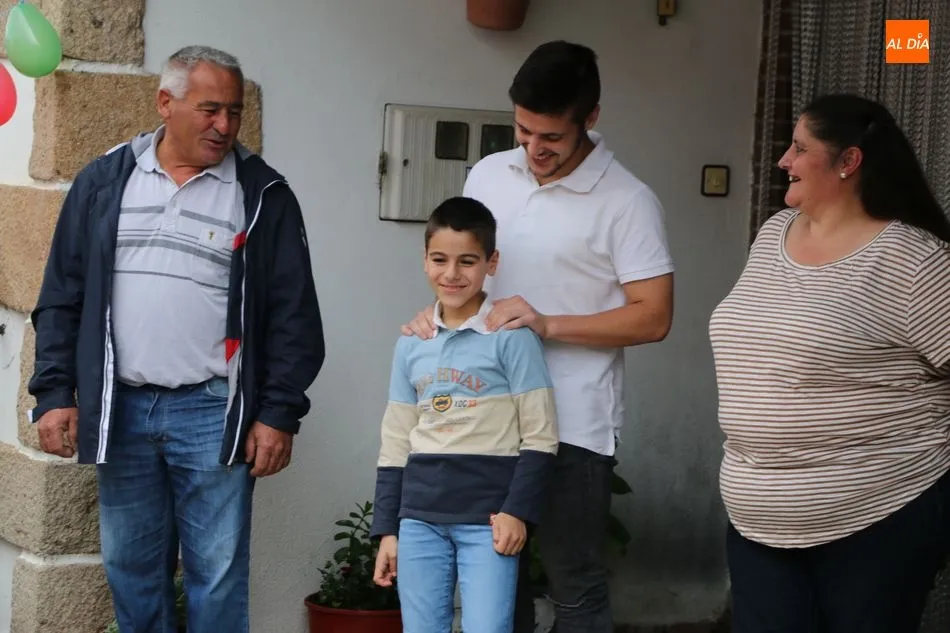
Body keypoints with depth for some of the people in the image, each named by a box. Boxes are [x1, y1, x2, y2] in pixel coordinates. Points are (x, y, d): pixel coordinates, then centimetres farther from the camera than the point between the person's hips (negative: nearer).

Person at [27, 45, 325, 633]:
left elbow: (293, 315, 1)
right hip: (121, 410, 2)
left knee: (218, 575, -1)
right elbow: (62, 297, 10)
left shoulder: (264, 196, 2)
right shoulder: (105, 181, 8)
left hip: (213, 414, -2)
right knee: (132, 570, 9)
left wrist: (279, 413, -6)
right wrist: (55, 393, 2)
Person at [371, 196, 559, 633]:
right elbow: (395, 446, 13)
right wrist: (386, 529, 11)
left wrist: (517, 510, -13)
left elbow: (540, 438, -5)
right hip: (419, 518, 5)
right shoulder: (411, 343, 9)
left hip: (487, 518, -5)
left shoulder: (511, 335, -5)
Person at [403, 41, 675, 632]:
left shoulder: (627, 201, -10)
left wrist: (548, 325, -21)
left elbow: (653, 318, -12)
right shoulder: (488, 175, 6)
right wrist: (438, 310, -3)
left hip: (574, 424, -5)